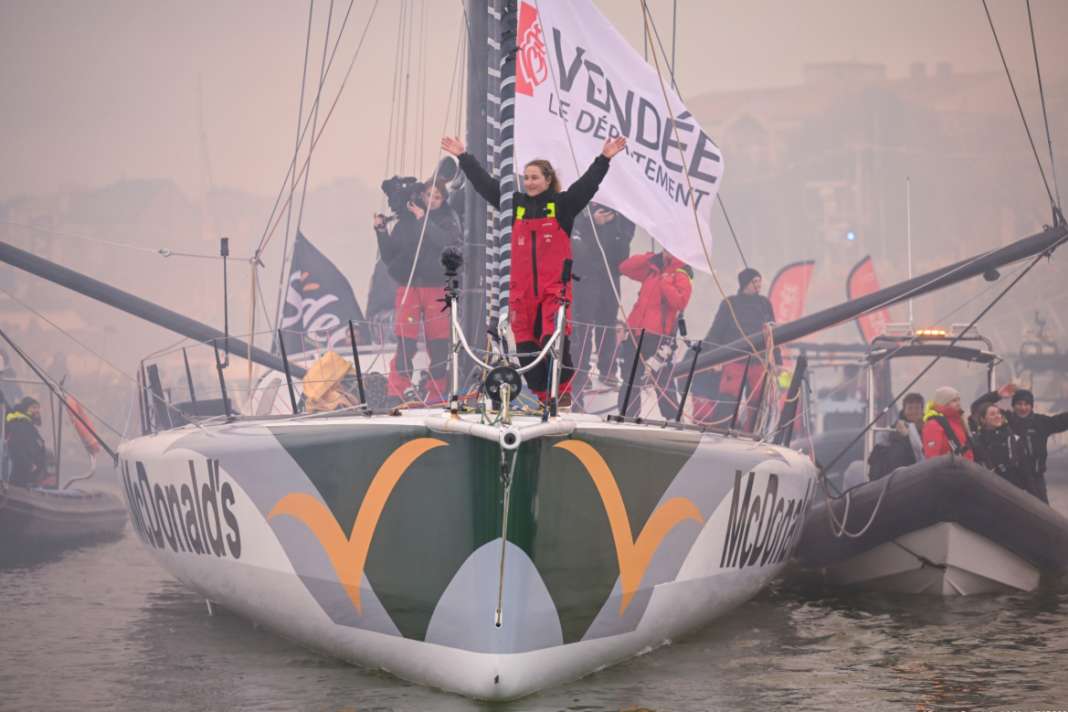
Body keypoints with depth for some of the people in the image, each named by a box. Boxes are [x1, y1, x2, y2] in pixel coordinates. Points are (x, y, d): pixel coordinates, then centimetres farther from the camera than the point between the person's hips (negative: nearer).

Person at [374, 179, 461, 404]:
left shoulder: (448, 221, 7)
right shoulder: (405, 221, 10)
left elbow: (446, 242, -15)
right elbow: (389, 257, 11)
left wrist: (424, 220, -15)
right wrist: (381, 231, -2)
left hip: (438, 287, 0)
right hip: (408, 285, 0)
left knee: (439, 343, 0)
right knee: (406, 340, -10)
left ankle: (437, 393, 8)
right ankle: (399, 389, -9)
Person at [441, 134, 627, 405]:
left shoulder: (562, 205, 3)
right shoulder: (515, 205, 12)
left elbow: (587, 184, -7)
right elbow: (484, 183, 14)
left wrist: (604, 158, -17)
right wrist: (463, 157, 14)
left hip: (554, 287, -4)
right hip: (522, 289, 4)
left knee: (555, 338, -17)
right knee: (526, 342, 2)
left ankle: (562, 390, -4)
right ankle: (542, 394, 10)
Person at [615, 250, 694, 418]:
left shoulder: (681, 275, -1)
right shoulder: (653, 269, 17)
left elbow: (680, 302, -15)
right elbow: (625, 267, 15)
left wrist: (664, 282, -17)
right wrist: (649, 257, 6)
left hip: (659, 336, -6)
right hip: (636, 331, 7)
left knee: (663, 382, -7)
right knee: (629, 378, 9)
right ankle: (626, 417, 16)